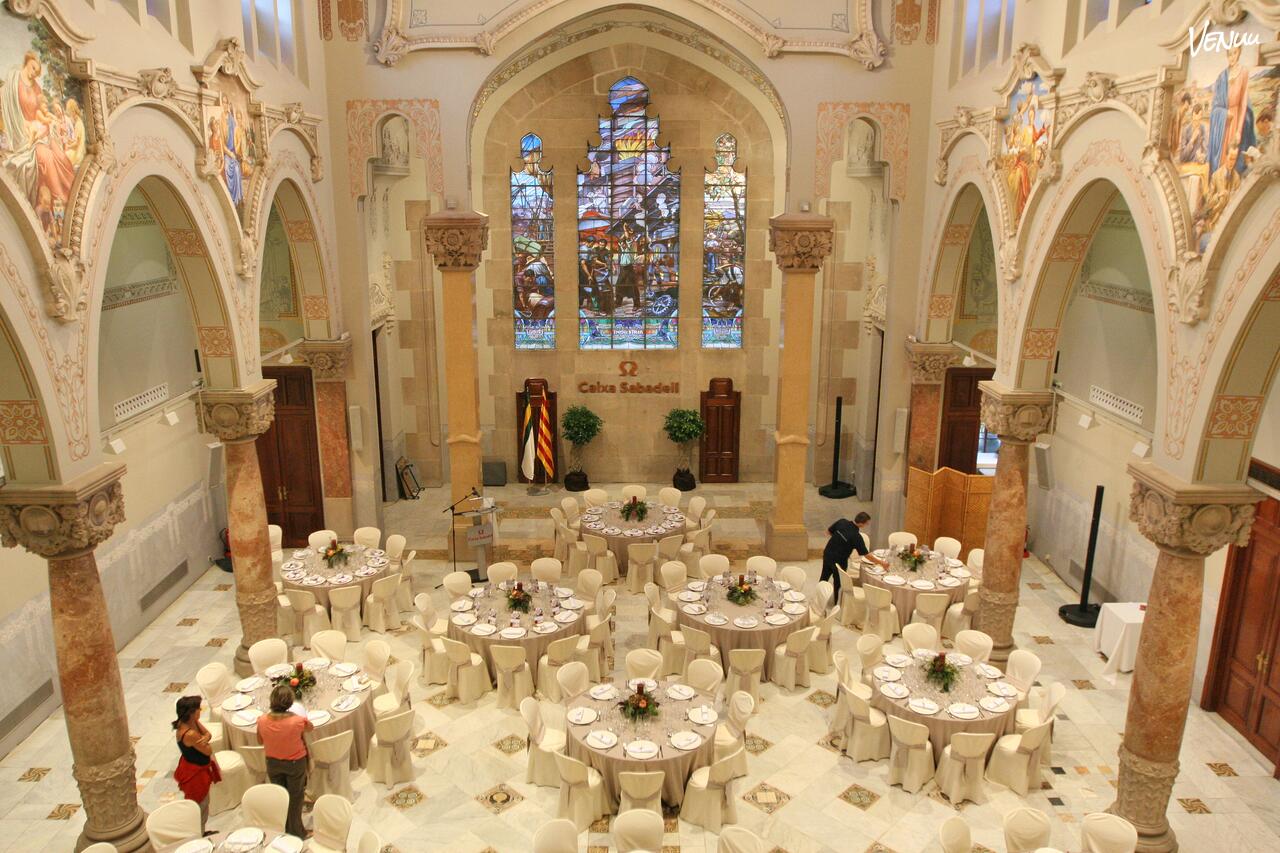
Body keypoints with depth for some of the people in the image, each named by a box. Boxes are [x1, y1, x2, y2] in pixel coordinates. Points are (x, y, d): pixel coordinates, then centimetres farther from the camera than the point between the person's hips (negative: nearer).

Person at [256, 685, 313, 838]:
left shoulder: (262, 720, -23)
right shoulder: (298, 721, -31)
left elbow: (260, 741, -3)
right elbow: (311, 727, -6)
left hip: (272, 763, 3)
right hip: (295, 763, -3)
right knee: (295, 797, 19)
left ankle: (282, 829, 42)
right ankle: (296, 831, 33)